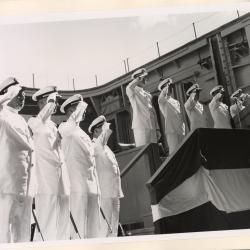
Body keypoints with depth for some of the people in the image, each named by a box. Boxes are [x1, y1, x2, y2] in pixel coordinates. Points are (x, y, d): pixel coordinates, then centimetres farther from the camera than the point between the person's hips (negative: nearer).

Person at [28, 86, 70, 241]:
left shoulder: (54, 126, 24)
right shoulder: (33, 122, 3)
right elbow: (40, 124, -22)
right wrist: (50, 103, -14)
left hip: (62, 184, 7)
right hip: (46, 184, -7)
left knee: (63, 228, 6)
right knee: (46, 228, -11)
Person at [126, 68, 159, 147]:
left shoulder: (148, 94, 22)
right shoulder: (133, 91, 2)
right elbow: (129, 87, -25)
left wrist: (157, 128, 15)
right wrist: (139, 78, -14)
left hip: (152, 127, 7)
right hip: (140, 127, -6)